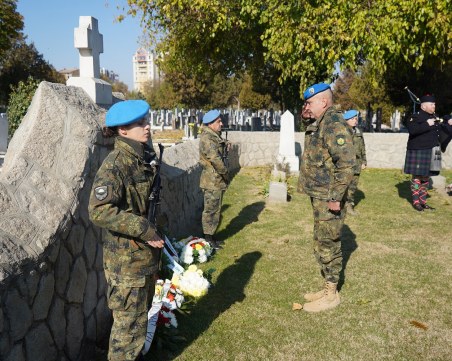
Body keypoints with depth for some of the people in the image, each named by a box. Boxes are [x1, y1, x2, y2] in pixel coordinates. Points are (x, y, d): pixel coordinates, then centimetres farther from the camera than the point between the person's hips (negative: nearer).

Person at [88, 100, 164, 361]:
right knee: (130, 320, 6)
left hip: (146, 253, 8)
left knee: (141, 313, 24)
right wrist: (145, 230, -26)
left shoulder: (143, 158, 5)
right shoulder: (115, 165, -21)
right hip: (126, 259, -8)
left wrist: (154, 233, 15)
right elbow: (99, 211, -30)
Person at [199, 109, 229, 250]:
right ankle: (208, 239, 9)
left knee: (215, 210, 17)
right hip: (212, 181, -10)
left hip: (217, 180, 10)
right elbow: (216, 159, -24)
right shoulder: (207, 139, -19)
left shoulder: (216, 137, 14)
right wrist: (226, 173, -14)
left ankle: (211, 237, 27)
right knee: (211, 210, -1)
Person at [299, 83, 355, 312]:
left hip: (328, 199, -10)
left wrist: (336, 196, -23)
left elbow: (347, 163, -24)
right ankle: (327, 288, 31)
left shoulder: (334, 124, -18)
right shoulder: (320, 124, 13)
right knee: (322, 245, 17)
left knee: (328, 246, 1)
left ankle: (331, 295, 15)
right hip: (319, 196, 10)